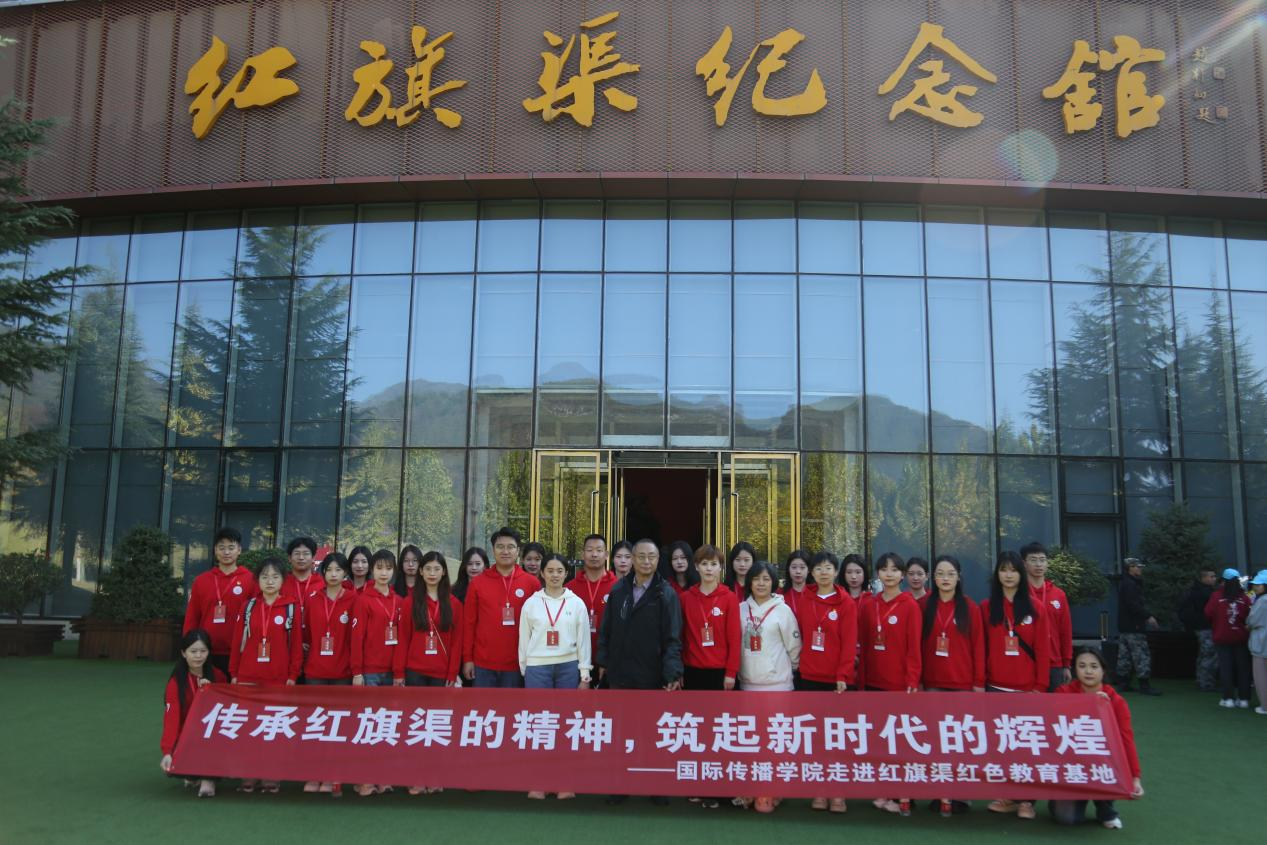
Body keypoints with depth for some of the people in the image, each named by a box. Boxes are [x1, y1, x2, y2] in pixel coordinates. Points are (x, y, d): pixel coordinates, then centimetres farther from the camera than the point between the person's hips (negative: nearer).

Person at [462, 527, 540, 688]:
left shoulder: (532, 583, -1)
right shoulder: (477, 583, 2)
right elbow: (469, 623, 4)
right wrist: (467, 658, 1)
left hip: (517, 663, 0)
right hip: (483, 664, 1)